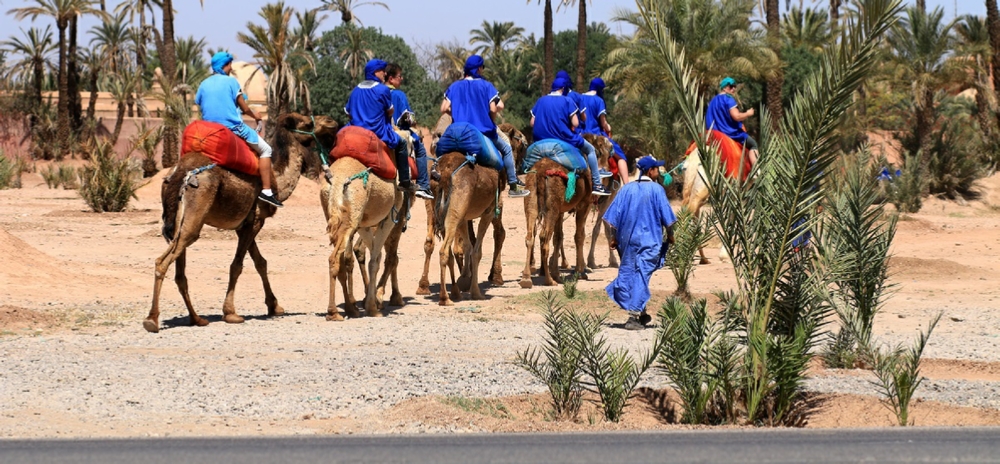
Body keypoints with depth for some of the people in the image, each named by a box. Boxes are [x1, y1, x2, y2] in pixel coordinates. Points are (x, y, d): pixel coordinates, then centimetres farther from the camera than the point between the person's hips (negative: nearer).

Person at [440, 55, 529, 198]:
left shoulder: (455, 86, 5)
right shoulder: (486, 86, -5)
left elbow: (444, 109, -2)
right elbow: (493, 109, -12)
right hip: (483, 131, -3)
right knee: (506, 149, 16)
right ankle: (513, 186, 12)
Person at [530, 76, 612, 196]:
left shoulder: (540, 101, 7)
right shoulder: (567, 101, -7)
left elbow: (532, 123, 4)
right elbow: (575, 123, -11)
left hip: (541, 140, 6)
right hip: (564, 139, -6)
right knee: (590, 150, 17)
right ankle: (597, 185, 11)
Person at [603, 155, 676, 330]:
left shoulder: (627, 189, 3)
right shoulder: (656, 189, -7)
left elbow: (615, 216, 2)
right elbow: (667, 217, -6)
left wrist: (614, 237, 11)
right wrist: (670, 236, 8)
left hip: (628, 239, 4)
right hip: (650, 241, -4)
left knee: (628, 273, 15)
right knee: (641, 276, -3)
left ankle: (640, 313, 24)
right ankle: (634, 316, -9)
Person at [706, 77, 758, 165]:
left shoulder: (713, 101, 12)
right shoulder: (728, 99, -15)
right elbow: (736, 116, -22)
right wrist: (748, 113, -7)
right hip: (730, 133, -9)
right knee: (753, 144, 2)